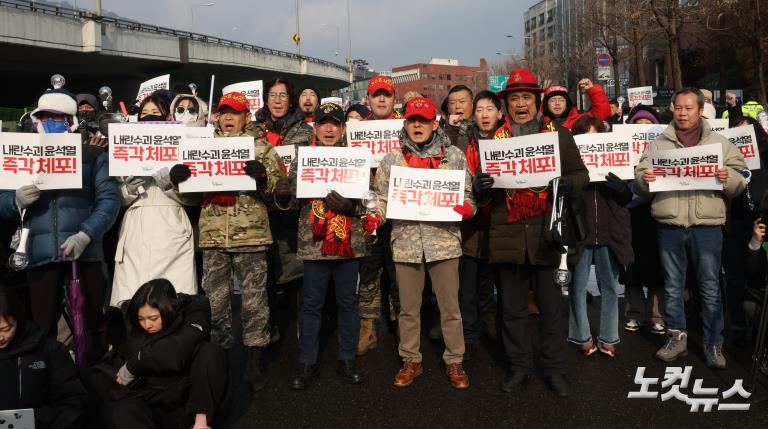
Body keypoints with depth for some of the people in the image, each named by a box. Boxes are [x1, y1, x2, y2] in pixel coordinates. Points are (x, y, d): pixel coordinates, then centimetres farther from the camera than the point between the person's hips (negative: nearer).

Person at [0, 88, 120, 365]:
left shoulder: (92, 156, 10)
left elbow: (109, 198, -3)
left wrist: (85, 235, -16)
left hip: (84, 251, -2)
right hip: (39, 253, 2)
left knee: (92, 322, 2)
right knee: (41, 326, 5)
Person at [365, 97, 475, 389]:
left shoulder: (454, 156, 4)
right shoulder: (391, 159, 7)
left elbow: (466, 195, 7)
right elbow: (382, 197, 8)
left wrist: (466, 209, -14)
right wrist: (374, 216, -11)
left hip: (443, 240, -1)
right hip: (405, 241, 1)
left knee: (450, 306, 7)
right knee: (408, 307, 12)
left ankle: (454, 362, 24)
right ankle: (411, 360, 29)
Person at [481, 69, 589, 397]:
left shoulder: (560, 134, 8)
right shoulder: (494, 138, 10)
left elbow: (581, 174, 7)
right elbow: (484, 185, 12)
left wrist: (568, 183, -16)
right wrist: (479, 188, -12)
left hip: (547, 232, -1)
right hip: (508, 233, 1)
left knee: (552, 306, 7)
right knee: (512, 308, 10)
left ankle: (555, 369, 21)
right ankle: (518, 366, 24)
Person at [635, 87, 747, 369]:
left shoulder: (720, 143, 9)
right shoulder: (658, 144, 10)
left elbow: (740, 185, 5)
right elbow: (640, 184, 6)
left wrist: (728, 178, -16)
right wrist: (643, 179, -16)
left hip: (707, 225, -1)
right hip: (669, 226, 1)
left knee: (710, 288, 4)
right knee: (672, 287, 10)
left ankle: (714, 344, 16)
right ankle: (676, 338, 23)